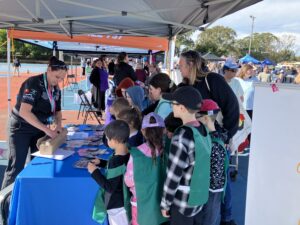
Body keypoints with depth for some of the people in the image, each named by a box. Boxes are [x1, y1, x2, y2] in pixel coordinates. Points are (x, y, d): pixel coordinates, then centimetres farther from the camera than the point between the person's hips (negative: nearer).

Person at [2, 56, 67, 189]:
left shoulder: (56, 89, 0)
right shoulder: (33, 83, -23)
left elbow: (57, 110, 13)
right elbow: (24, 112, -33)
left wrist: (58, 125, -9)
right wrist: (46, 129, -35)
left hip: (39, 128, 7)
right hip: (21, 128, -7)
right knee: (16, 167, -4)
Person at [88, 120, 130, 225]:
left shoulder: (115, 160, -30)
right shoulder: (128, 154, -5)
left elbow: (109, 187, -25)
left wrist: (94, 172, -18)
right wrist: (101, 163, 7)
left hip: (116, 204, -8)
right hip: (125, 200, 8)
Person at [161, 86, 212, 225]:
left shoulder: (182, 135, -25)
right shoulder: (203, 130, -2)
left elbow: (173, 174, -20)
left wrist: (165, 203, -9)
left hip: (183, 201, -7)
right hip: (200, 197, 7)